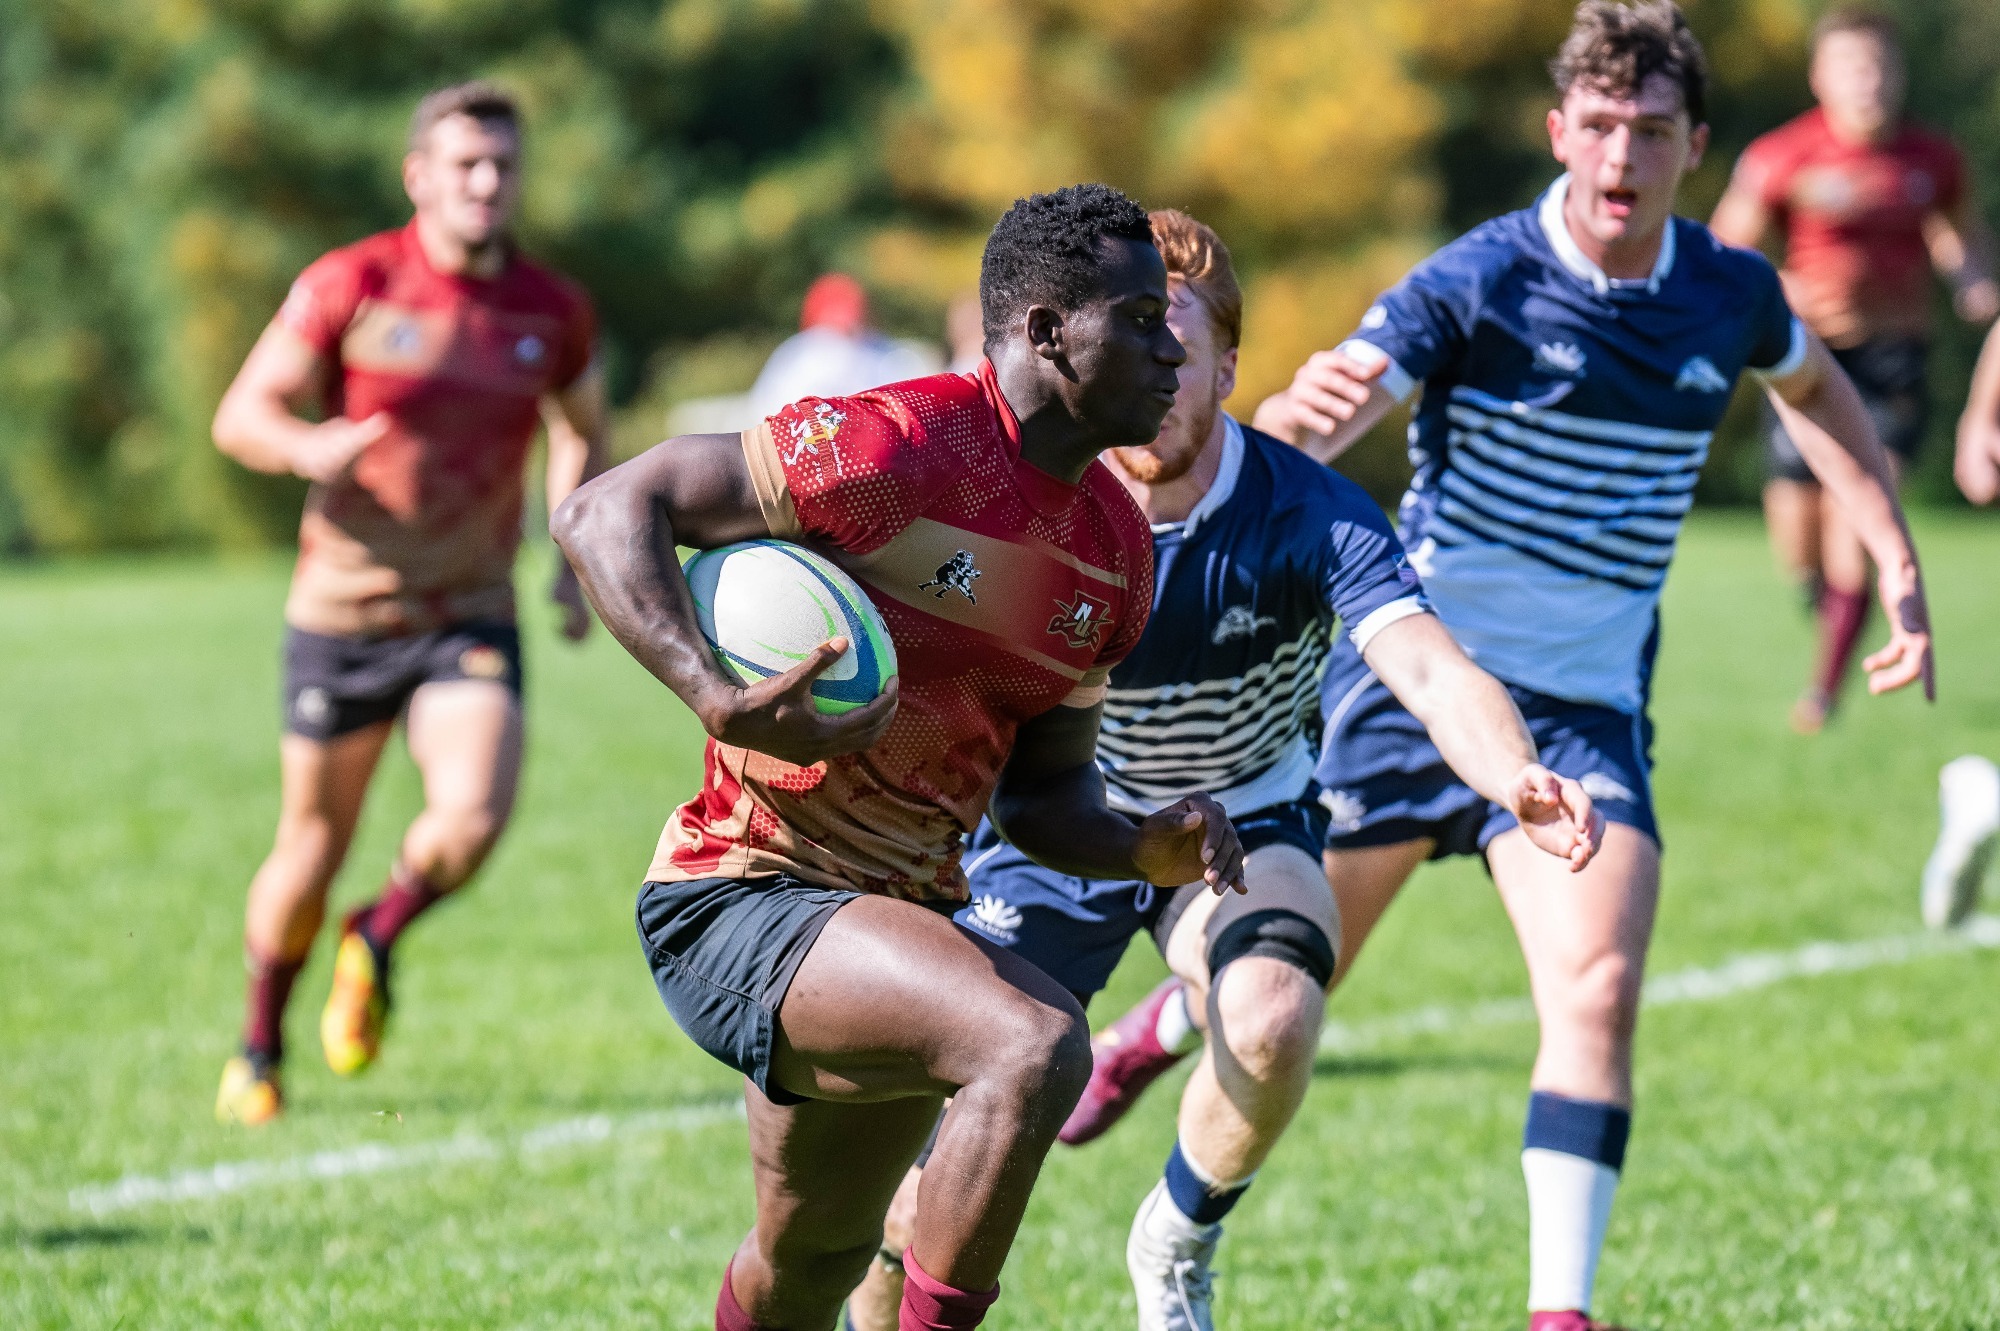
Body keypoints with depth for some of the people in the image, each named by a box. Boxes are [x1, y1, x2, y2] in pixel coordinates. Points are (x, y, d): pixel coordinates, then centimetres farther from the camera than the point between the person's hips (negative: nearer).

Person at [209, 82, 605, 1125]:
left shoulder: (552, 312, 1)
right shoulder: (351, 286, -8)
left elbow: (581, 433, 20)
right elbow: (239, 415, -6)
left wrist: (574, 558, 6)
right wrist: (307, 447, -28)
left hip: (473, 617, 2)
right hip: (342, 610, -2)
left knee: (474, 815, -21)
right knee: (313, 847, 7)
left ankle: (378, 943, 12)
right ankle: (259, 1048, 32)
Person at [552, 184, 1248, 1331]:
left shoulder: (1118, 549, 7)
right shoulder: (896, 445, -19)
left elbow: (1041, 791, 15)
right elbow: (604, 514, -19)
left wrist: (1151, 850, -6)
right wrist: (721, 700, -32)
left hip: (904, 916, 9)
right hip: (746, 892, -9)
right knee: (1035, 1043, -30)